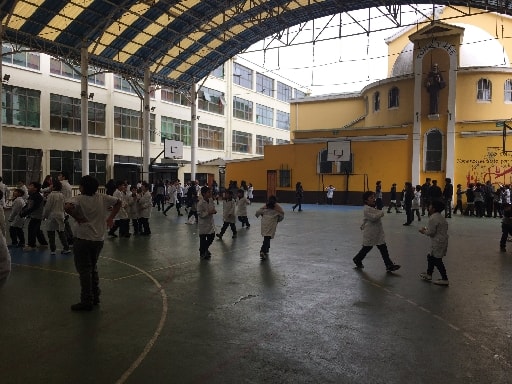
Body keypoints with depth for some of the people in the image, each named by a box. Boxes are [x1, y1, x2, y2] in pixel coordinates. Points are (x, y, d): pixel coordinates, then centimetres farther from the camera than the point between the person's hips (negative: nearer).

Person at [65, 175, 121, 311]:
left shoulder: (79, 199, -13)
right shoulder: (102, 198, 2)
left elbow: (67, 207, -32)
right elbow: (118, 202, 13)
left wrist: (77, 217, -16)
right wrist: (110, 218, 13)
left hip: (83, 239, -6)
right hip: (99, 239, 6)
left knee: (84, 271, 3)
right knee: (93, 268, 20)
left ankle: (87, 301, 8)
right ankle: (95, 297, 27)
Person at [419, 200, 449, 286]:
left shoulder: (433, 218, -19)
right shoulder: (441, 217, 12)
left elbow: (431, 232, -20)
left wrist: (424, 231, -3)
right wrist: (427, 229, 15)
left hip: (438, 243, -10)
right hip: (443, 240, 10)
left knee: (437, 261, -2)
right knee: (431, 257, 20)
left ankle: (445, 279, 3)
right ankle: (428, 274, 32)